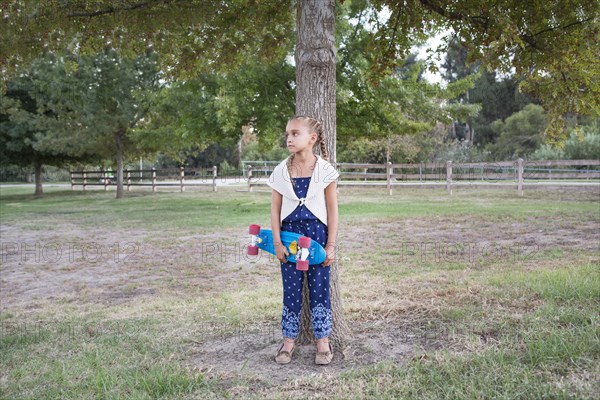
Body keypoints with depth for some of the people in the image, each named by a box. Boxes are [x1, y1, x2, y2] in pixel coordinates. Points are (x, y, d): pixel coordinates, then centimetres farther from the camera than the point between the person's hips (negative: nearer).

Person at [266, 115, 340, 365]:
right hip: (290, 232, 2)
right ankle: (288, 341, 20)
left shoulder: (325, 170, -5)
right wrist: (277, 243, -3)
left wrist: (331, 245, -4)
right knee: (291, 289, 7)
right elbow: (275, 209, 2)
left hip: (316, 232, -1)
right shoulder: (281, 171, -1)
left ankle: (323, 342, 17)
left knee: (320, 287, 4)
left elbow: (332, 210, -2)